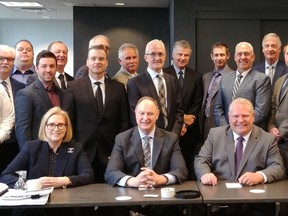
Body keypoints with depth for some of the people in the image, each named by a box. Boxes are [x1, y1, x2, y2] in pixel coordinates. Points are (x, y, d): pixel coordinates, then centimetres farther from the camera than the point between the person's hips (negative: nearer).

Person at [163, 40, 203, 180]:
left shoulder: (196, 77, 10)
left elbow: (197, 104, 4)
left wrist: (186, 125, -7)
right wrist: (181, 118, -10)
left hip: (189, 131, 2)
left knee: (189, 168, 4)